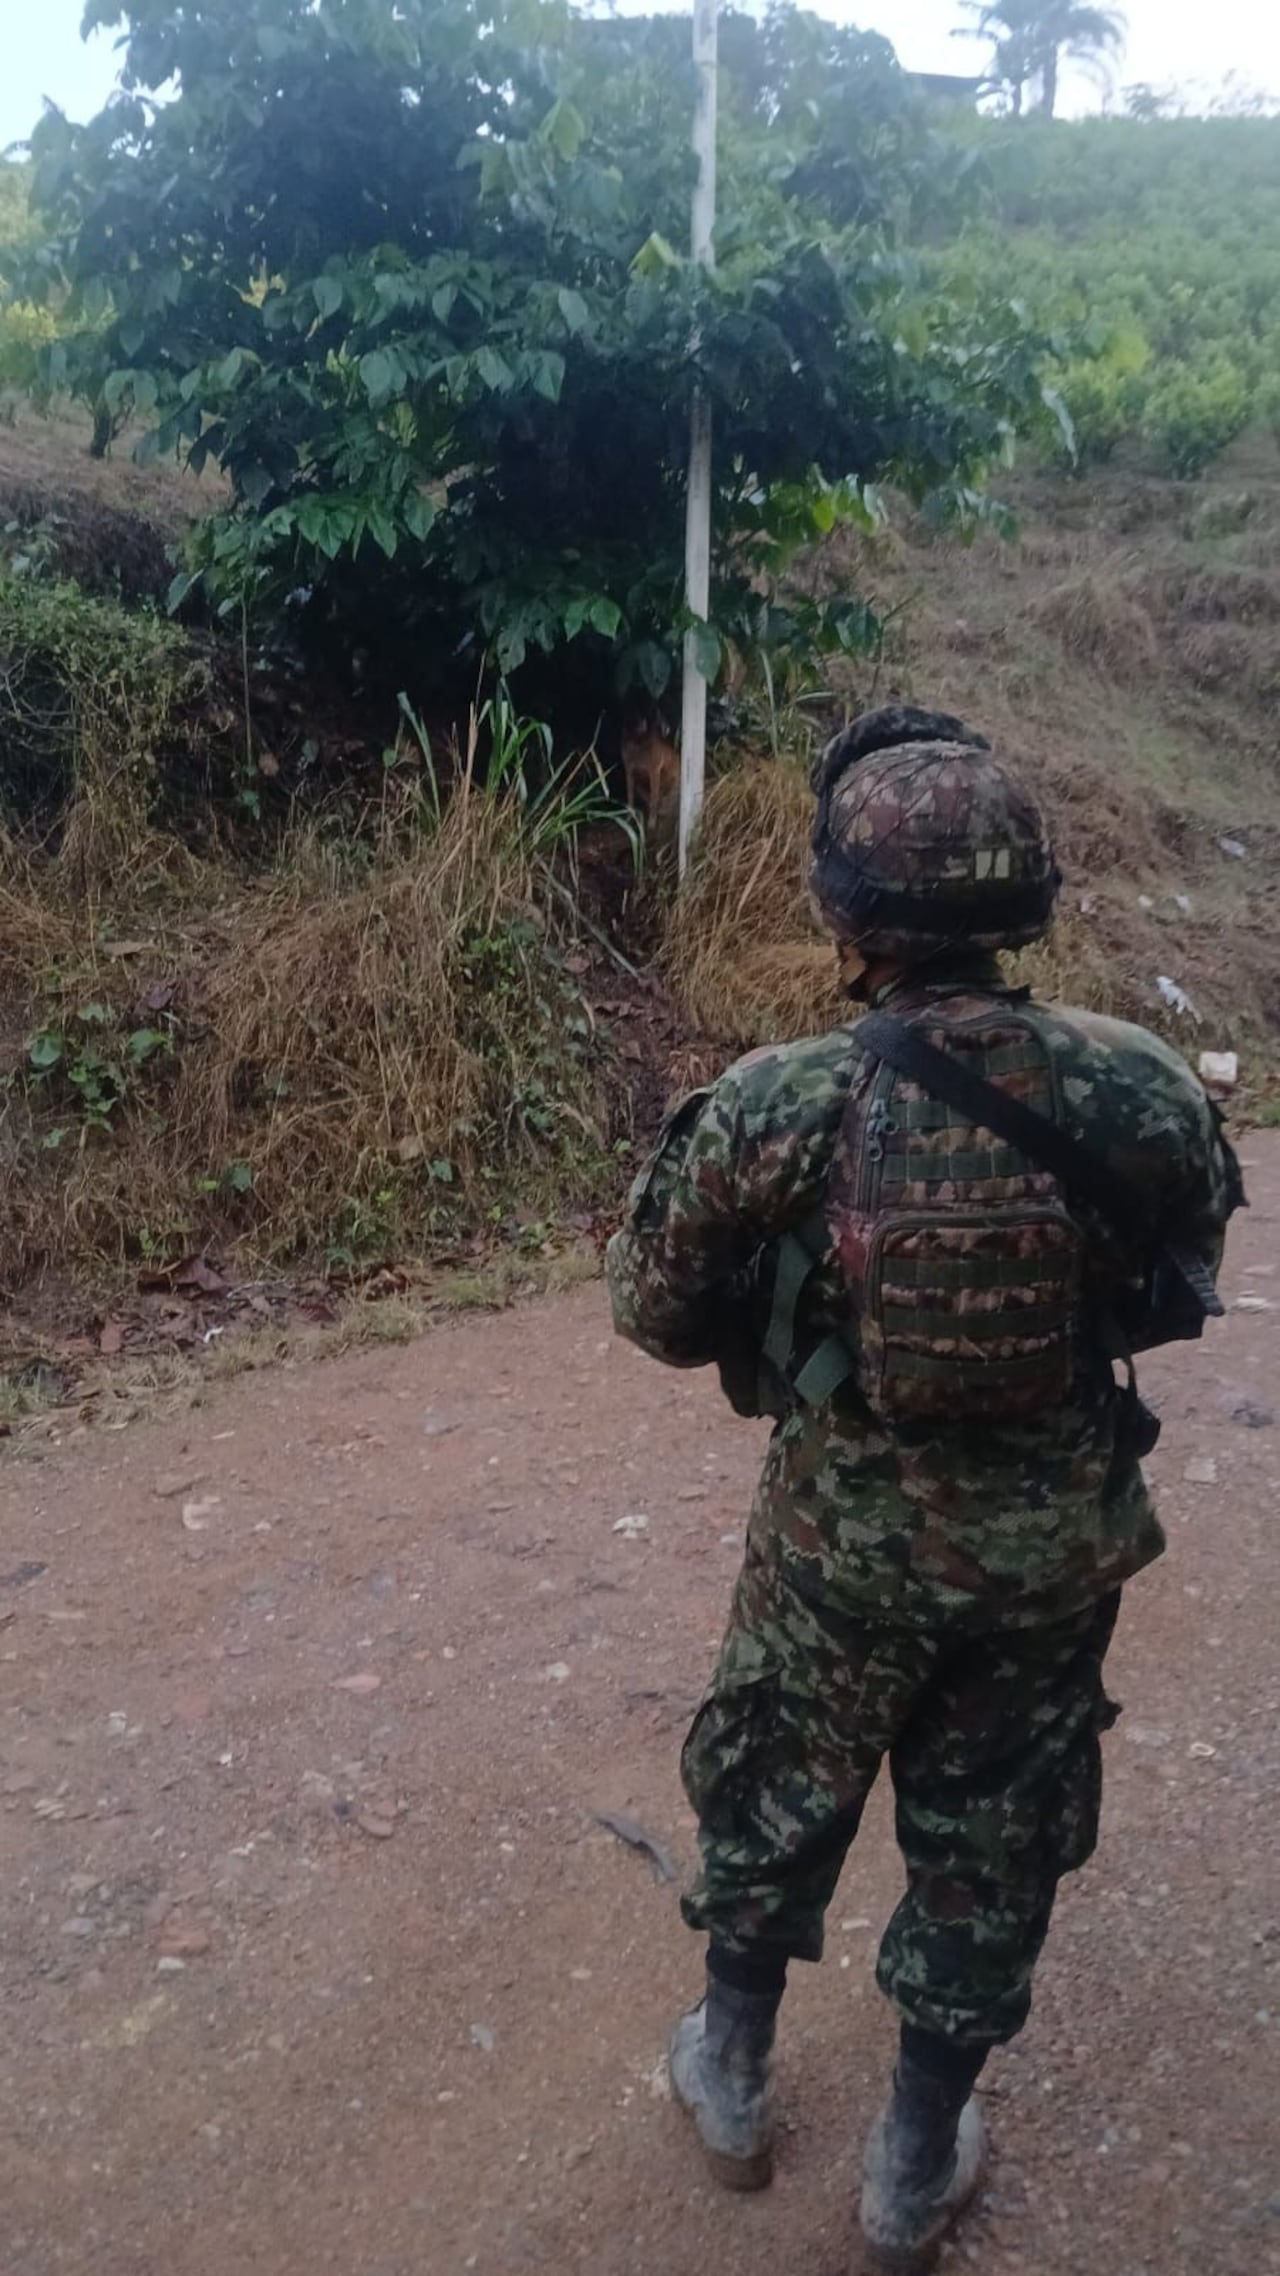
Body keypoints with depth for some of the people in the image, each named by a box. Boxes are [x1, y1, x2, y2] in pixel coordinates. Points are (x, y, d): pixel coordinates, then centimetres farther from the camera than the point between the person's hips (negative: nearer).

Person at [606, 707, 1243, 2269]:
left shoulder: (777, 1108, -23)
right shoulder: (1147, 1091, -16)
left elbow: (657, 1314, -9)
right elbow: (1178, 1293, 2)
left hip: (843, 1541, -1)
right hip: (1056, 1547, 2)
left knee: (771, 1800, 24)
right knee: (992, 1846, 22)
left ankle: (732, 2076, 47)